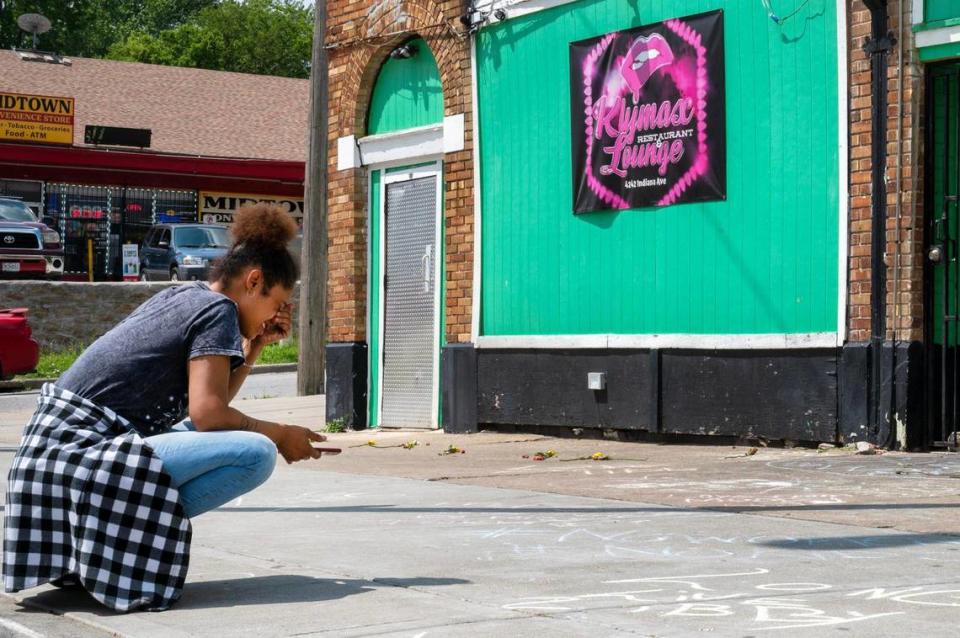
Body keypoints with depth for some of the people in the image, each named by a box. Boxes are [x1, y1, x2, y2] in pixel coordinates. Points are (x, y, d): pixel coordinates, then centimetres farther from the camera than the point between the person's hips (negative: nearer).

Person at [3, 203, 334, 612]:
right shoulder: (217, 309, -5)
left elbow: (209, 400, 23)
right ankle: (128, 530, -11)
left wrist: (255, 345, 18)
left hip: (59, 446, 10)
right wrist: (279, 435, -2)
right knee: (257, 453, -16)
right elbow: (206, 412, -15)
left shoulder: (180, 297, 20)